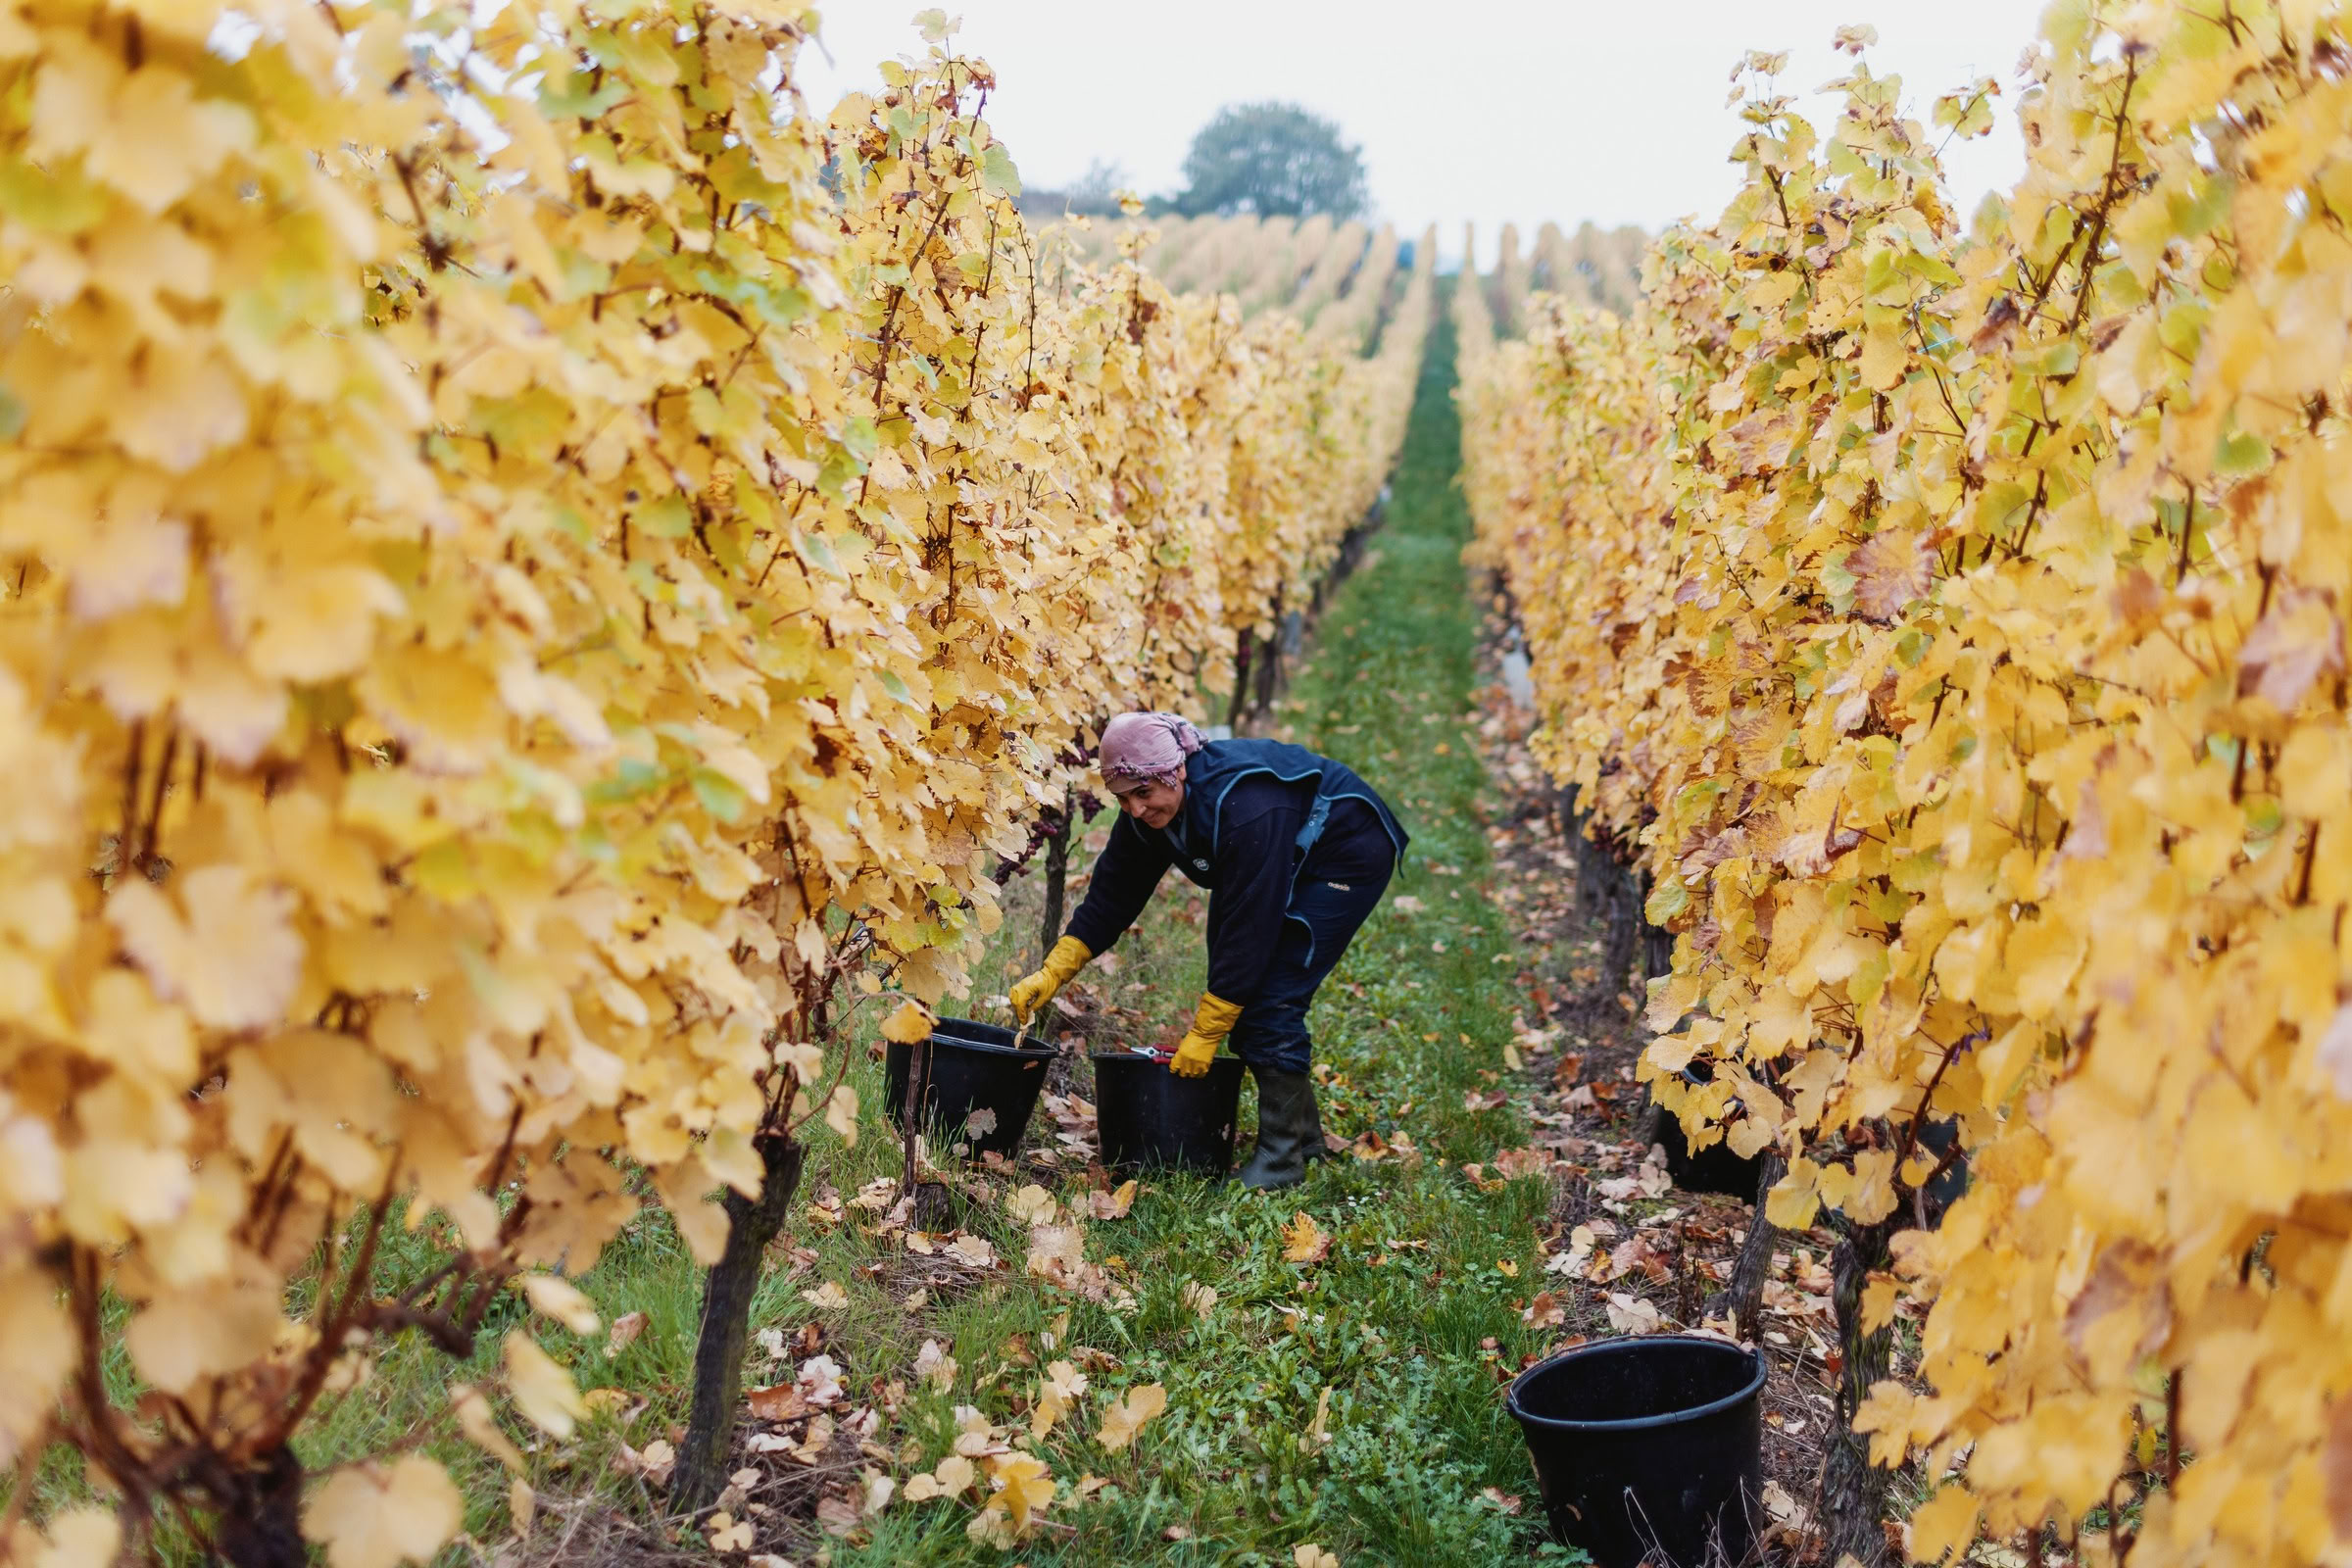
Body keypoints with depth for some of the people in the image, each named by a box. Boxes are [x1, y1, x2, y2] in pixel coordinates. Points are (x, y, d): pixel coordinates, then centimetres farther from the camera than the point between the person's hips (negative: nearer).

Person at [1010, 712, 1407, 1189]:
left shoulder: (1247, 809, -39)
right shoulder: (1146, 811, -14)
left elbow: (1250, 927, -36)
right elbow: (1113, 894, -6)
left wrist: (1205, 1033, -32)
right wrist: (1053, 972, -15)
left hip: (1349, 857, -9)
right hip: (1286, 861, 9)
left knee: (1270, 997, -17)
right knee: (1235, 990, 4)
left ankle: (1282, 1159, -7)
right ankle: (1303, 1133, 20)